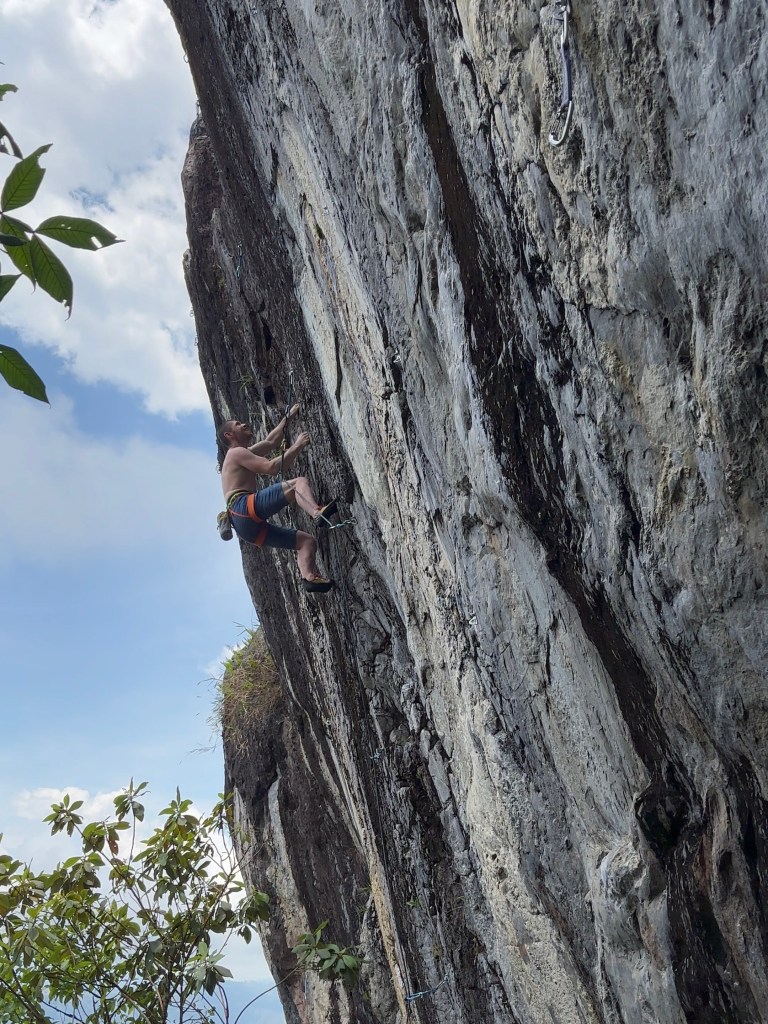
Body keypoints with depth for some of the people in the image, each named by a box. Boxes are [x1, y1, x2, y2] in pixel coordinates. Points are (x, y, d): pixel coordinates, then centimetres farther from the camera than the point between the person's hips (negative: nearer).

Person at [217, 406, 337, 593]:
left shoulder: (245, 454, 36)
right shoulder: (236, 453, 6)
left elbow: (271, 441, 42)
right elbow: (271, 467, -7)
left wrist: (288, 416, 44)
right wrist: (297, 446, -2)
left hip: (251, 527, 10)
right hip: (244, 508, -10)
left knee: (306, 541, 4)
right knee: (299, 482, -19)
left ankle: (309, 577, -18)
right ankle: (318, 513, -45)